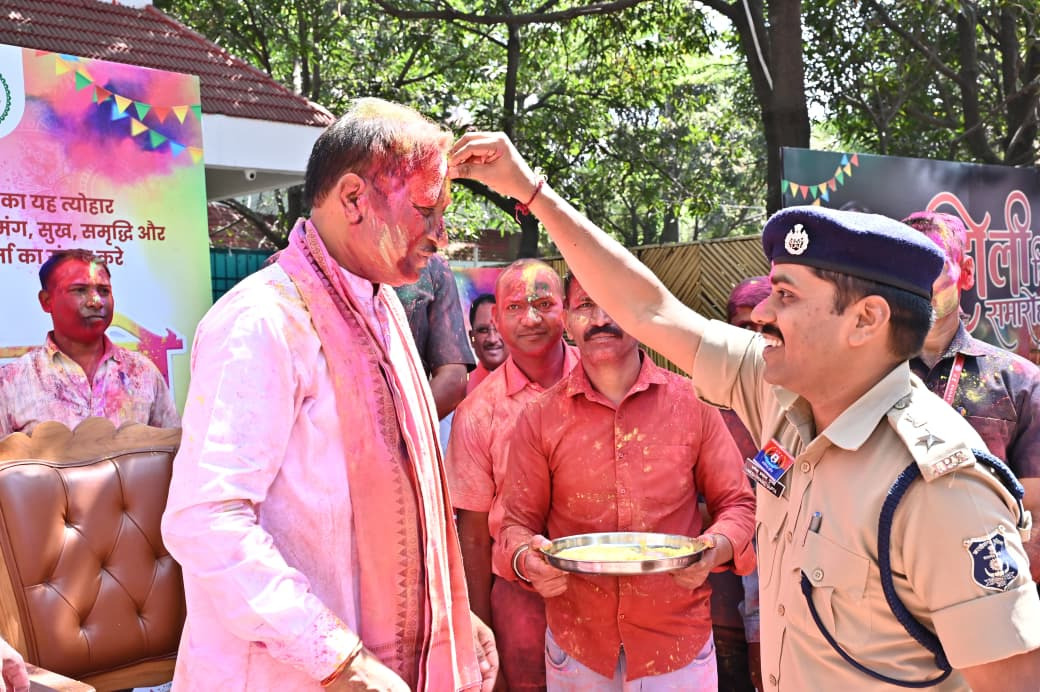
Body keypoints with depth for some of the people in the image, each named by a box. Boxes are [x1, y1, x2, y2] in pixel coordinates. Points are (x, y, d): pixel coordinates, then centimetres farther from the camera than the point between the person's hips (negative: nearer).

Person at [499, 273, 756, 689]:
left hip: (680, 639, 0)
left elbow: (738, 504, 1)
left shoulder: (693, 403, -5)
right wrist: (526, 559, -19)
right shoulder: (539, 419, -4)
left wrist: (719, 547, -19)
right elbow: (518, 522, 2)